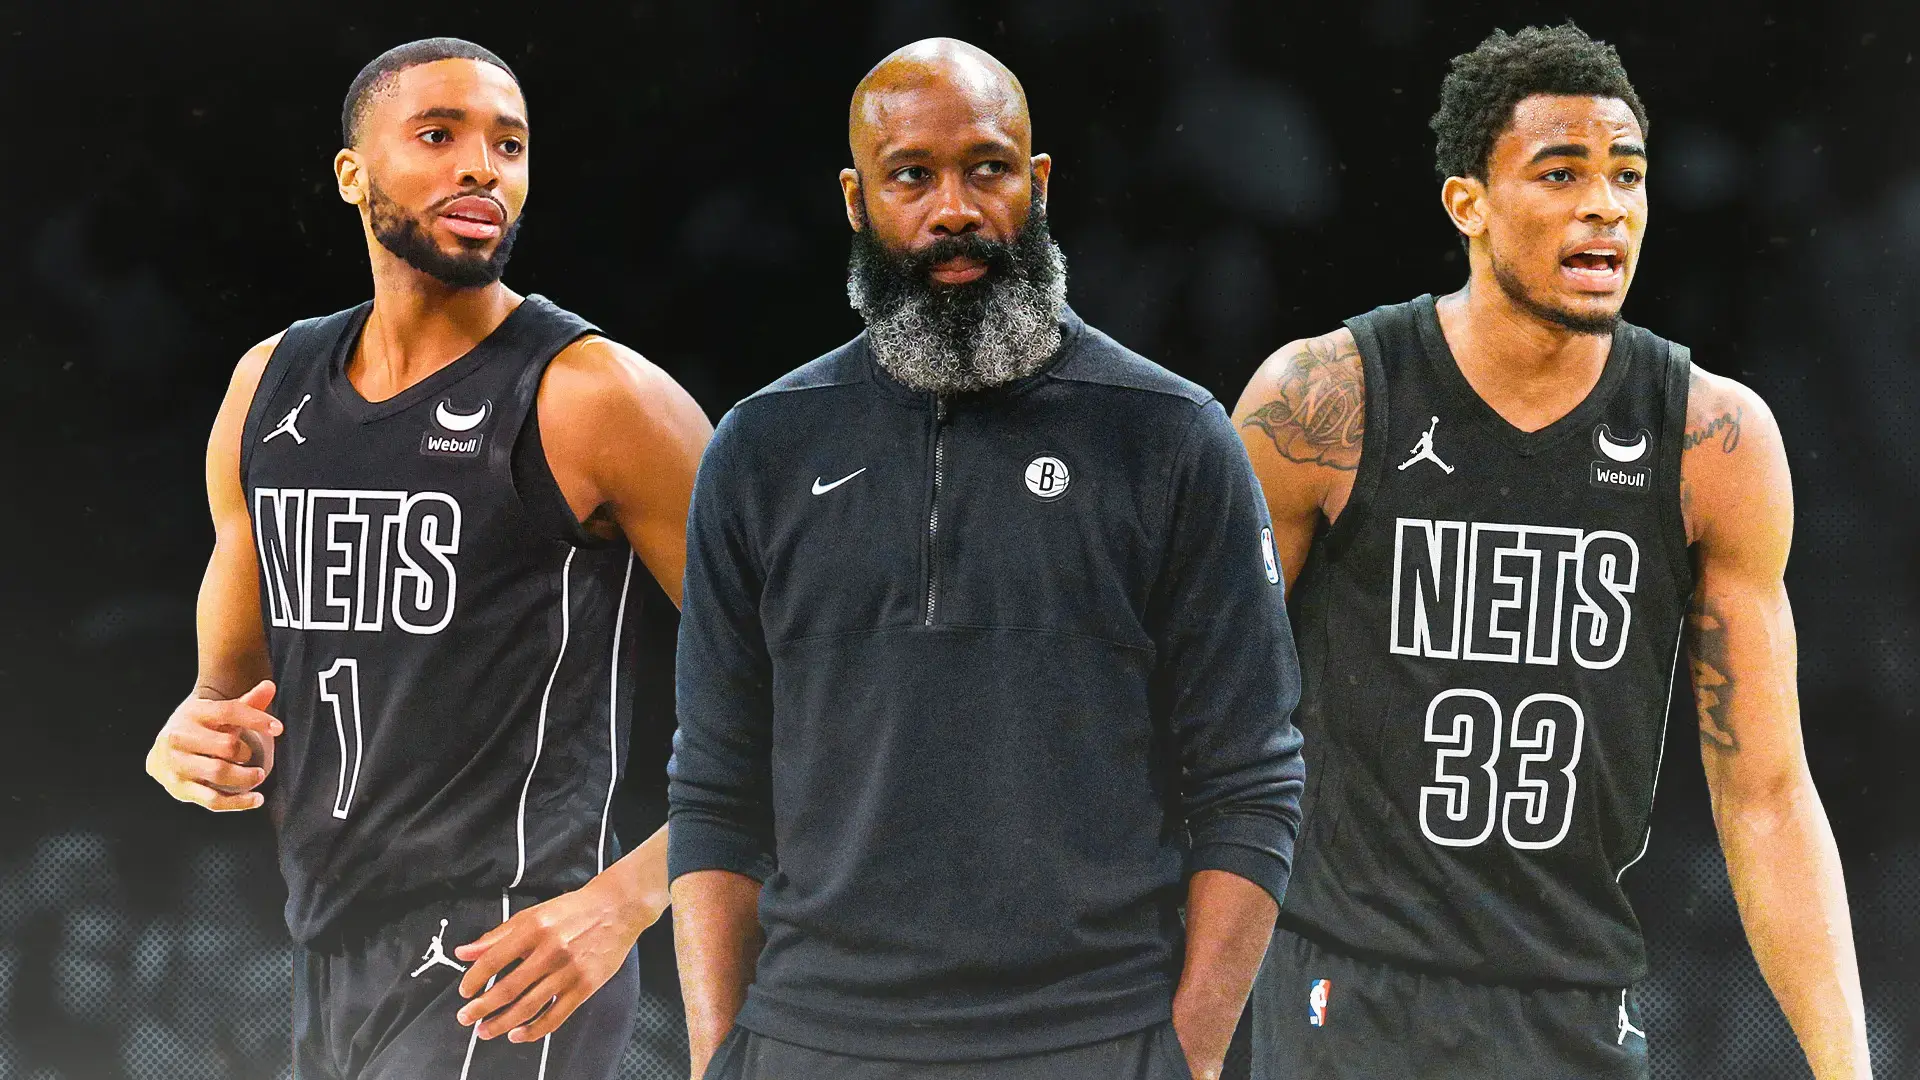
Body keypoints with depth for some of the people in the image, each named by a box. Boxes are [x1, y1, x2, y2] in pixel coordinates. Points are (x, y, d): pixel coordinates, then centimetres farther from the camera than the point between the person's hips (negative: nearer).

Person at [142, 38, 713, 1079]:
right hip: (328, 979, 7)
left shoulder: (593, 396, -9)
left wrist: (623, 901, -18)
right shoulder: (270, 388, 11)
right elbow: (229, 685, 20)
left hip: (505, 982, -7)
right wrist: (189, 747, -5)